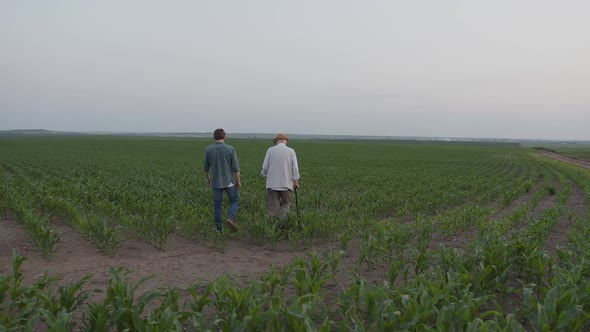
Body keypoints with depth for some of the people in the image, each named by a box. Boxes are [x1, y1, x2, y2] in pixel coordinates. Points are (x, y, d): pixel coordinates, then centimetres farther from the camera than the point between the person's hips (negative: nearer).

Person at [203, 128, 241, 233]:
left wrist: (207, 178, 19)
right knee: (234, 202, 13)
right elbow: (236, 167, -10)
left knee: (217, 205, 12)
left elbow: (205, 167, 3)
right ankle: (230, 219, -13)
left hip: (215, 182, 2)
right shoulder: (230, 149, -10)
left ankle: (218, 229, 15)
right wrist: (238, 181, 1)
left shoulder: (208, 149, -6)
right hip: (229, 181, -2)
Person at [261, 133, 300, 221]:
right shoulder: (291, 151, 1)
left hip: (272, 183, 0)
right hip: (286, 183, 1)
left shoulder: (270, 150, 0)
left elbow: (265, 167, 2)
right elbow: (295, 168, -3)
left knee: (273, 207, 4)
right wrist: (296, 181, 5)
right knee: (285, 205, 12)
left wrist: (265, 174, 22)